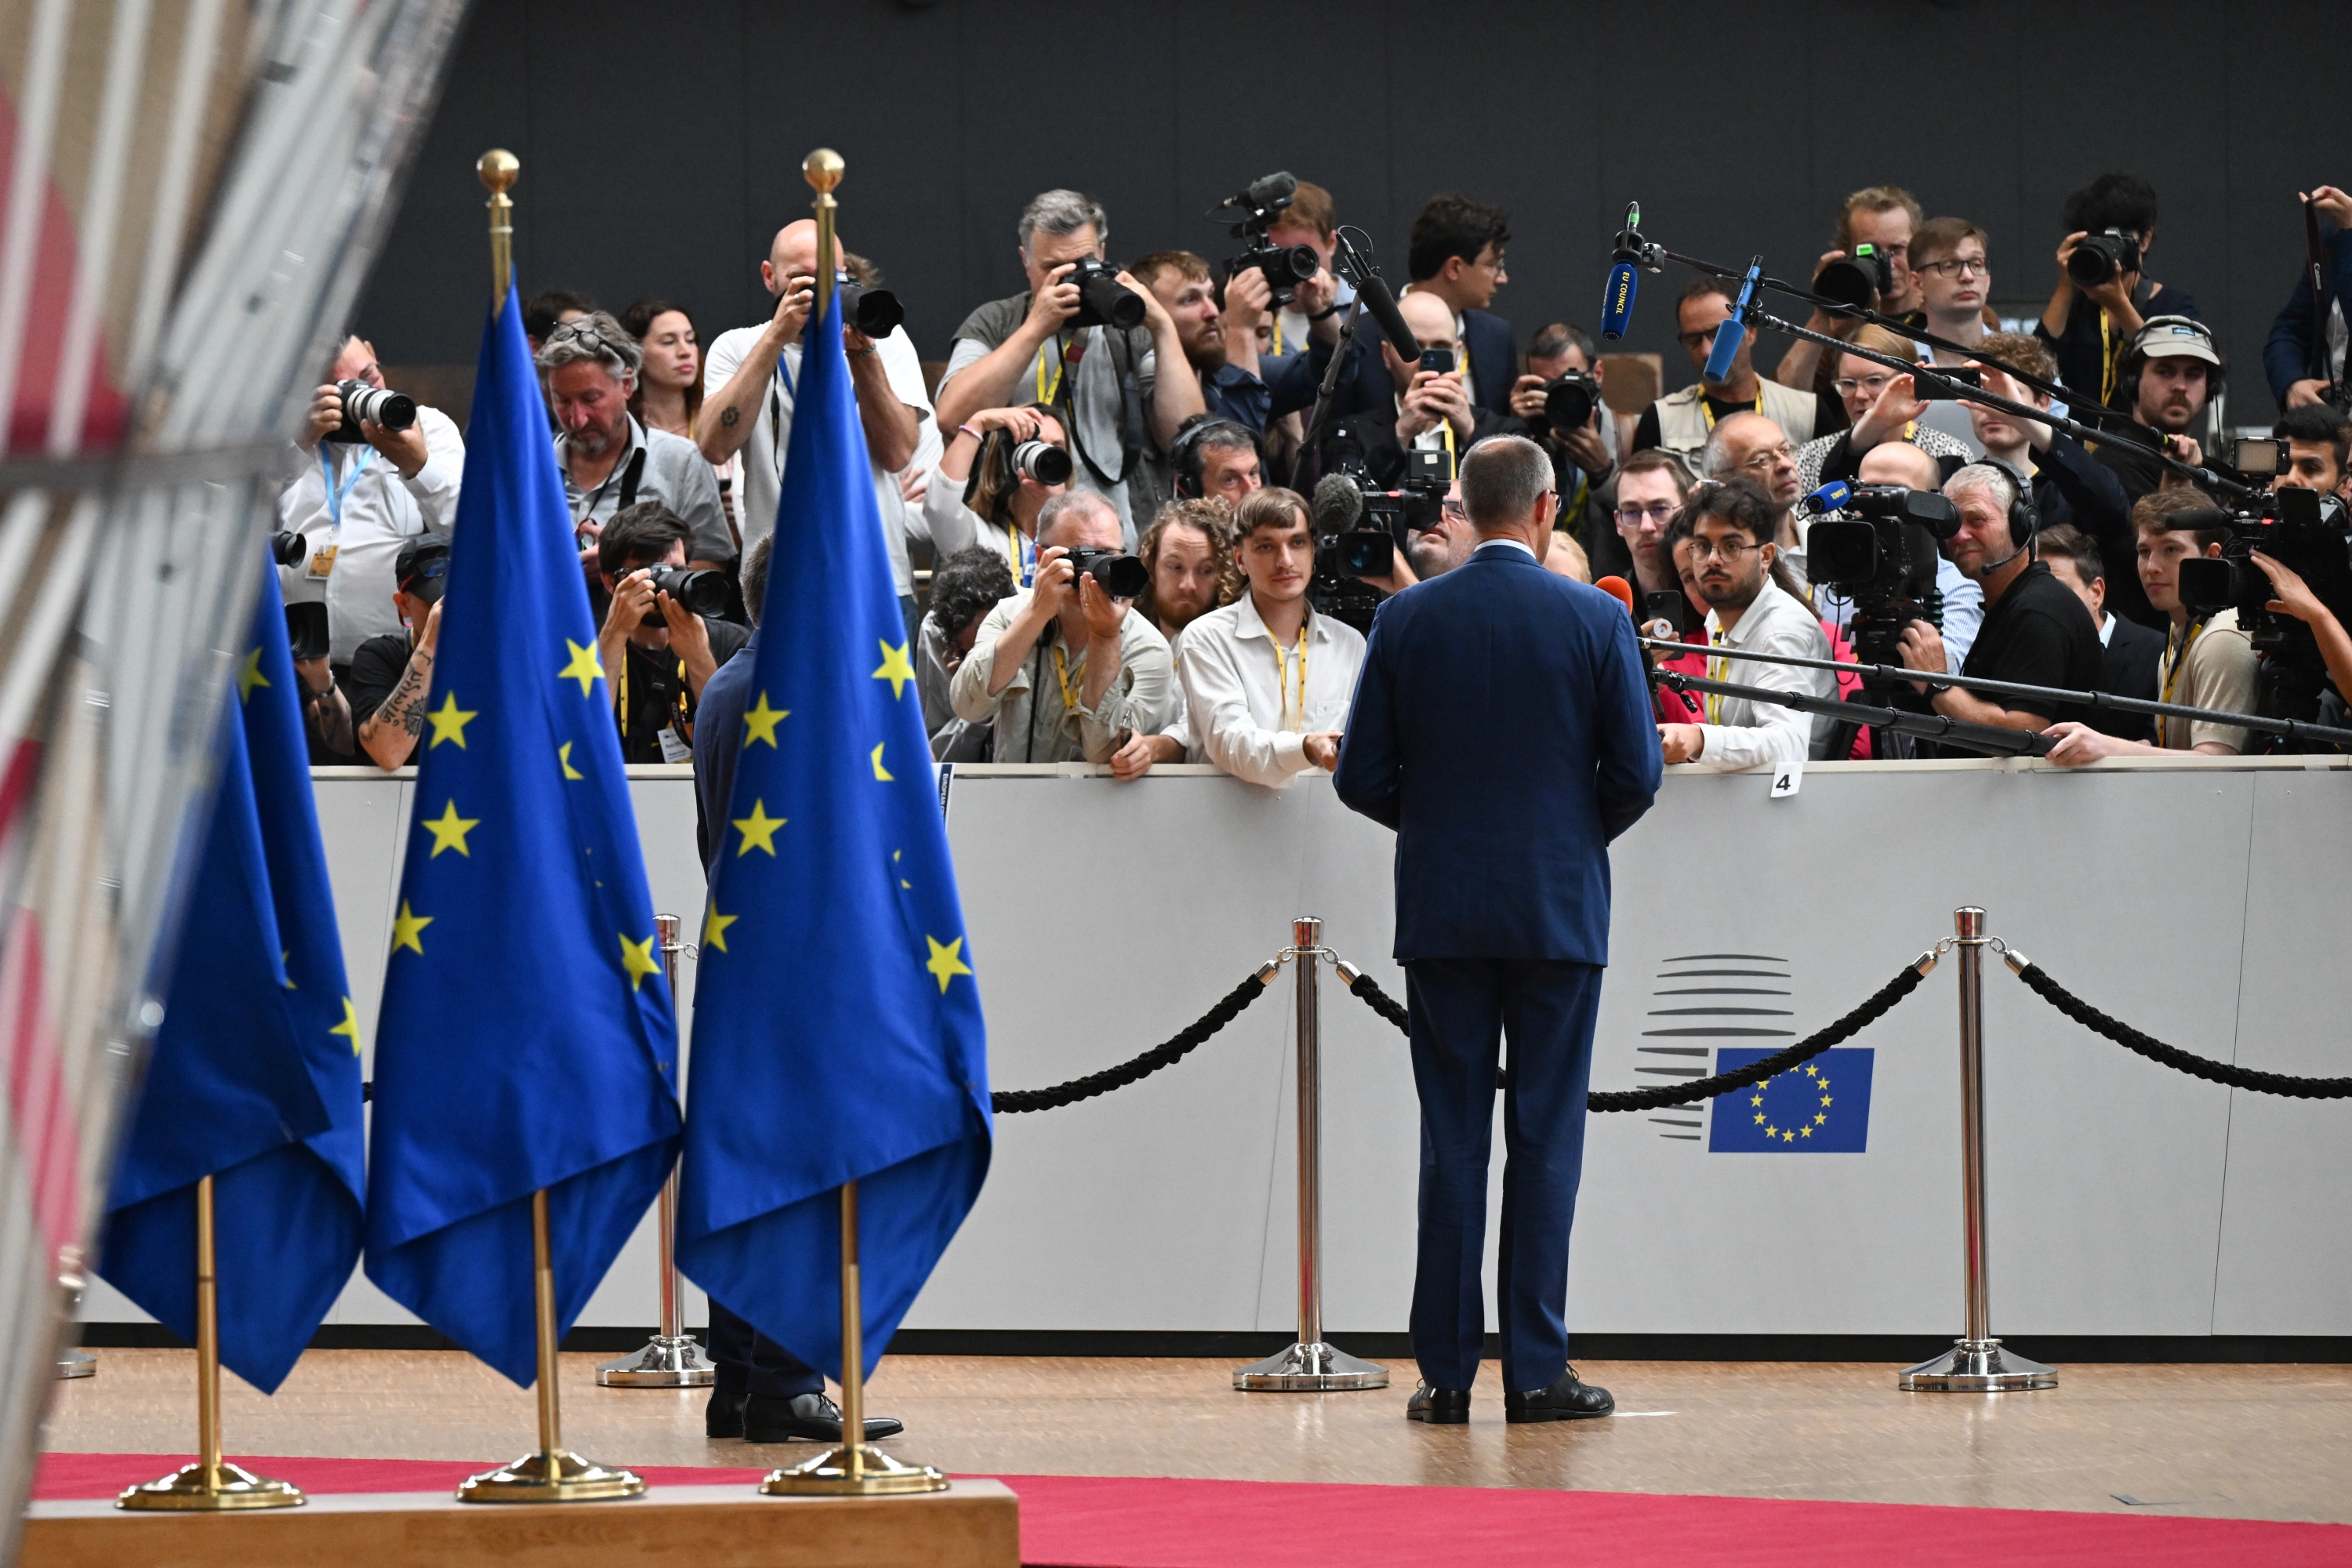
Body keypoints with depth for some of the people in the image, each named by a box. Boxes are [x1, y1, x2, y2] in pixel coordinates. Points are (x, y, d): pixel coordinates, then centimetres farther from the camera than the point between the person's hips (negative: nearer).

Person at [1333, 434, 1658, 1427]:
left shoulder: (1407, 620, -1)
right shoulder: (1595, 620, -5)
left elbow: (1362, 777, 0)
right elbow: (1635, 774, -4)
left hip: (1441, 914, 2)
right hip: (1558, 908, -1)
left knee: (1451, 1141, 5)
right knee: (1544, 1140, 2)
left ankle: (1446, 1372, 4)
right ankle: (1536, 1370, 1)